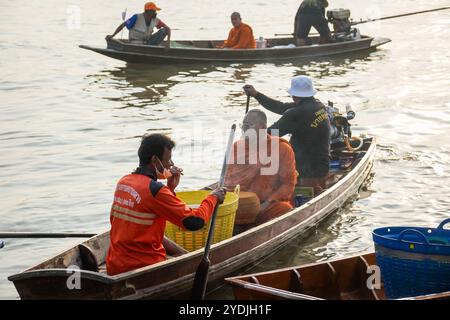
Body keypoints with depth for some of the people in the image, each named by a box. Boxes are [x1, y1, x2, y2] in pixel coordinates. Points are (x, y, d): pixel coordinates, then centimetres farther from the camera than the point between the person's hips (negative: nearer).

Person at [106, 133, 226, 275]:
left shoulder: (123, 182, 8)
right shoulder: (154, 190, -17)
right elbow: (195, 222, -17)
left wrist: (170, 188, 12)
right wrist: (213, 198, -1)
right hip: (143, 268, -8)